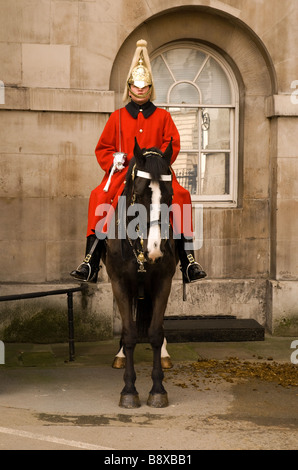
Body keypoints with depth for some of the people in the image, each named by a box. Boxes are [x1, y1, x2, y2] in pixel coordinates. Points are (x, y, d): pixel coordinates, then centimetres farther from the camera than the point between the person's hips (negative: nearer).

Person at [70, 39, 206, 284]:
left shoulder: (162, 116, 14)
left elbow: (173, 144, 6)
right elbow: (103, 148, 15)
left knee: (180, 195, -28)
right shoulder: (118, 117, 15)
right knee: (99, 196, -27)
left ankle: (188, 260, -23)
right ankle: (91, 261, -23)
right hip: (123, 172, 1)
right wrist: (113, 162, -7)